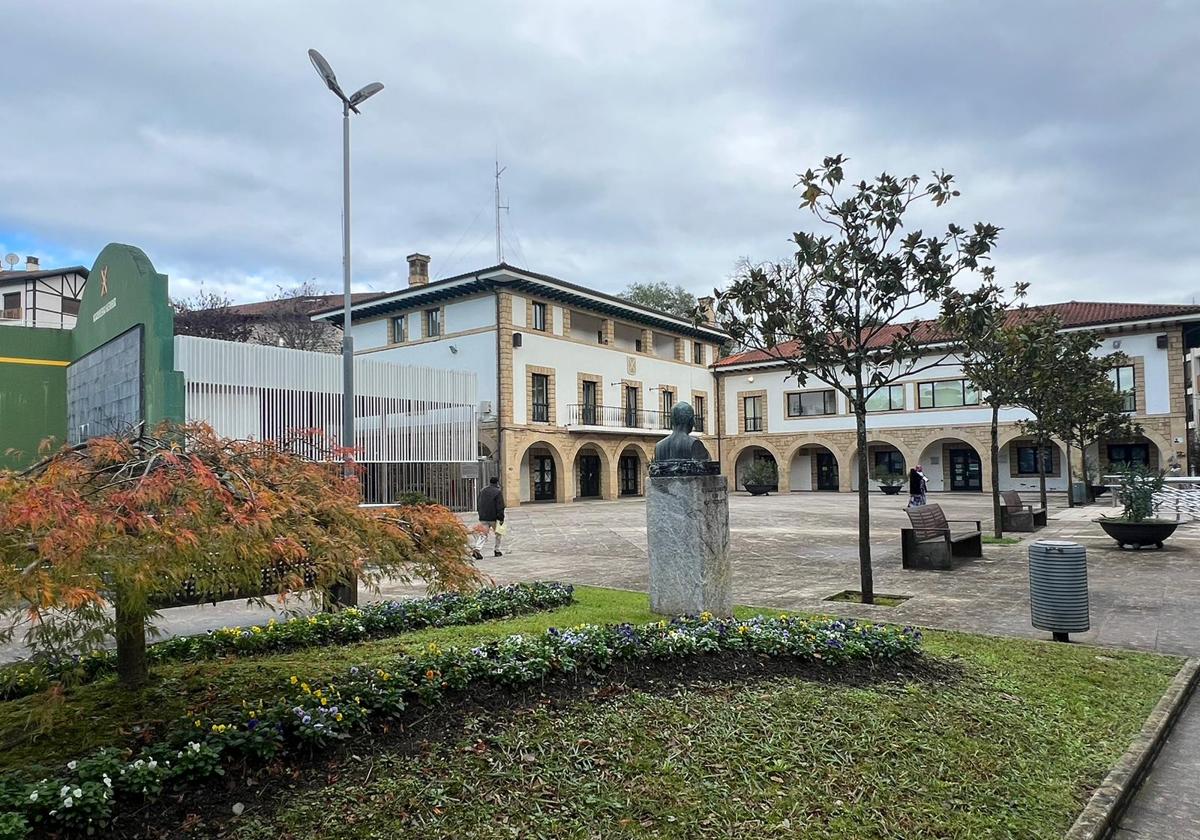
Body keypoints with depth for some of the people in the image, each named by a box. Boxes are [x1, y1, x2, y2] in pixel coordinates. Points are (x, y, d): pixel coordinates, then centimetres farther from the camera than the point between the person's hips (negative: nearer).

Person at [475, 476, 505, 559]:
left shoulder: (482, 491, 10)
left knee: (484, 535, 5)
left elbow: (479, 504, 18)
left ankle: (477, 549, -15)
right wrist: (501, 518, -11)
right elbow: (500, 507, -14)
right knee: (498, 534, 15)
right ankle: (497, 551, 18)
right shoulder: (498, 492, -10)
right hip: (493, 518, -5)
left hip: (483, 518, 5)